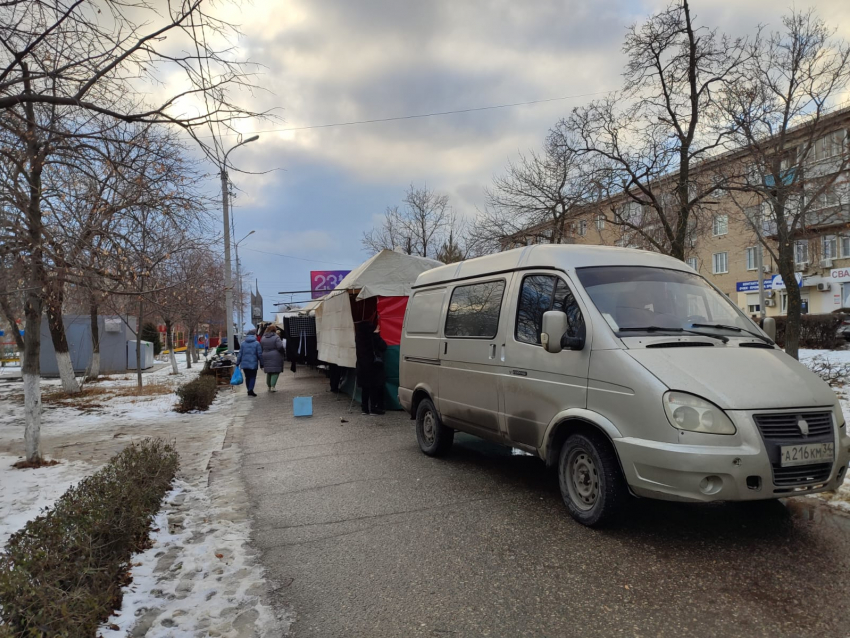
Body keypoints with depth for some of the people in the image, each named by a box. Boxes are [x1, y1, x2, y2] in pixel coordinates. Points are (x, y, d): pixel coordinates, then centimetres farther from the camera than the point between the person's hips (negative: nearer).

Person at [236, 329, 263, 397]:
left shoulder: (243, 343, 5)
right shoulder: (256, 343, -5)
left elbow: (240, 354, 6)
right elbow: (259, 354, -5)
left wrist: (237, 363, 11)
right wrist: (261, 364, 2)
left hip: (244, 364, 4)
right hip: (253, 364, -4)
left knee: (247, 377, 13)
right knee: (253, 377, 2)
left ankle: (249, 390, 16)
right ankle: (250, 389, -13)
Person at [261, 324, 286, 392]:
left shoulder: (263, 338, 7)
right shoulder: (276, 337, -10)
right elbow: (280, 347, -17)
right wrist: (282, 353, 0)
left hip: (266, 357, 6)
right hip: (275, 357, -5)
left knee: (268, 372, 15)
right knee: (275, 371, -3)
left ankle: (269, 386, 20)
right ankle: (272, 386, -14)